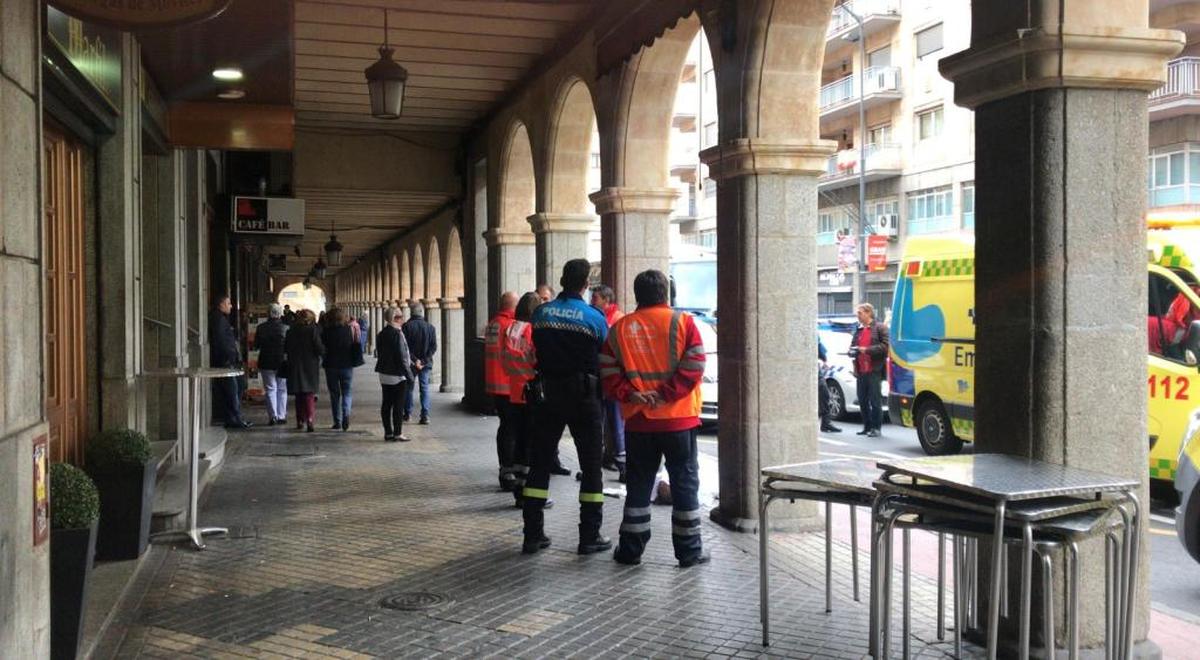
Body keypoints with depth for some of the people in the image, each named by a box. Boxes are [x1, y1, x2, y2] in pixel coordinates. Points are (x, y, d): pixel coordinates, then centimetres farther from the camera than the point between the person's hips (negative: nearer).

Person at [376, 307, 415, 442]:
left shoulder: (381, 334, 9)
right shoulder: (397, 334, -18)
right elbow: (401, 356, -19)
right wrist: (409, 374, -12)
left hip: (384, 374, 8)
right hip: (397, 375, -8)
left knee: (386, 403, 10)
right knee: (397, 404, -2)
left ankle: (388, 432, 16)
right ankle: (397, 434, 1)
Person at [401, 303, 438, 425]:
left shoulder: (407, 326, -7)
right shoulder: (430, 327, 0)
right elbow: (434, 347, -4)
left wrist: (414, 360, -11)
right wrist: (424, 360, -7)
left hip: (410, 363, -1)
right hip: (426, 364, 1)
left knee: (409, 388, 12)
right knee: (425, 388, 4)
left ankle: (407, 414, 19)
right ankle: (425, 415, -4)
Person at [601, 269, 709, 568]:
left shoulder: (620, 328, 4)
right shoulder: (683, 322, -4)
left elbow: (608, 372, -2)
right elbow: (694, 366, -13)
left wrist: (630, 395, -7)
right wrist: (665, 394, -13)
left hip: (639, 421, 2)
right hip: (679, 419, -2)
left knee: (638, 485, 11)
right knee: (685, 484, 7)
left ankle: (630, 549, 15)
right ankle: (689, 551, 11)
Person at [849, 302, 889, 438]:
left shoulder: (880, 328, -1)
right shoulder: (858, 330, 20)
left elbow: (885, 346, -12)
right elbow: (852, 345, 25)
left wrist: (867, 350, -17)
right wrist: (852, 351, 2)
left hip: (874, 371, -7)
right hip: (861, 371, 7)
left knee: (875, 401, -4)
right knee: (862, 401, 9)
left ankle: (876, 428, 1)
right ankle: (867, 427, 17)